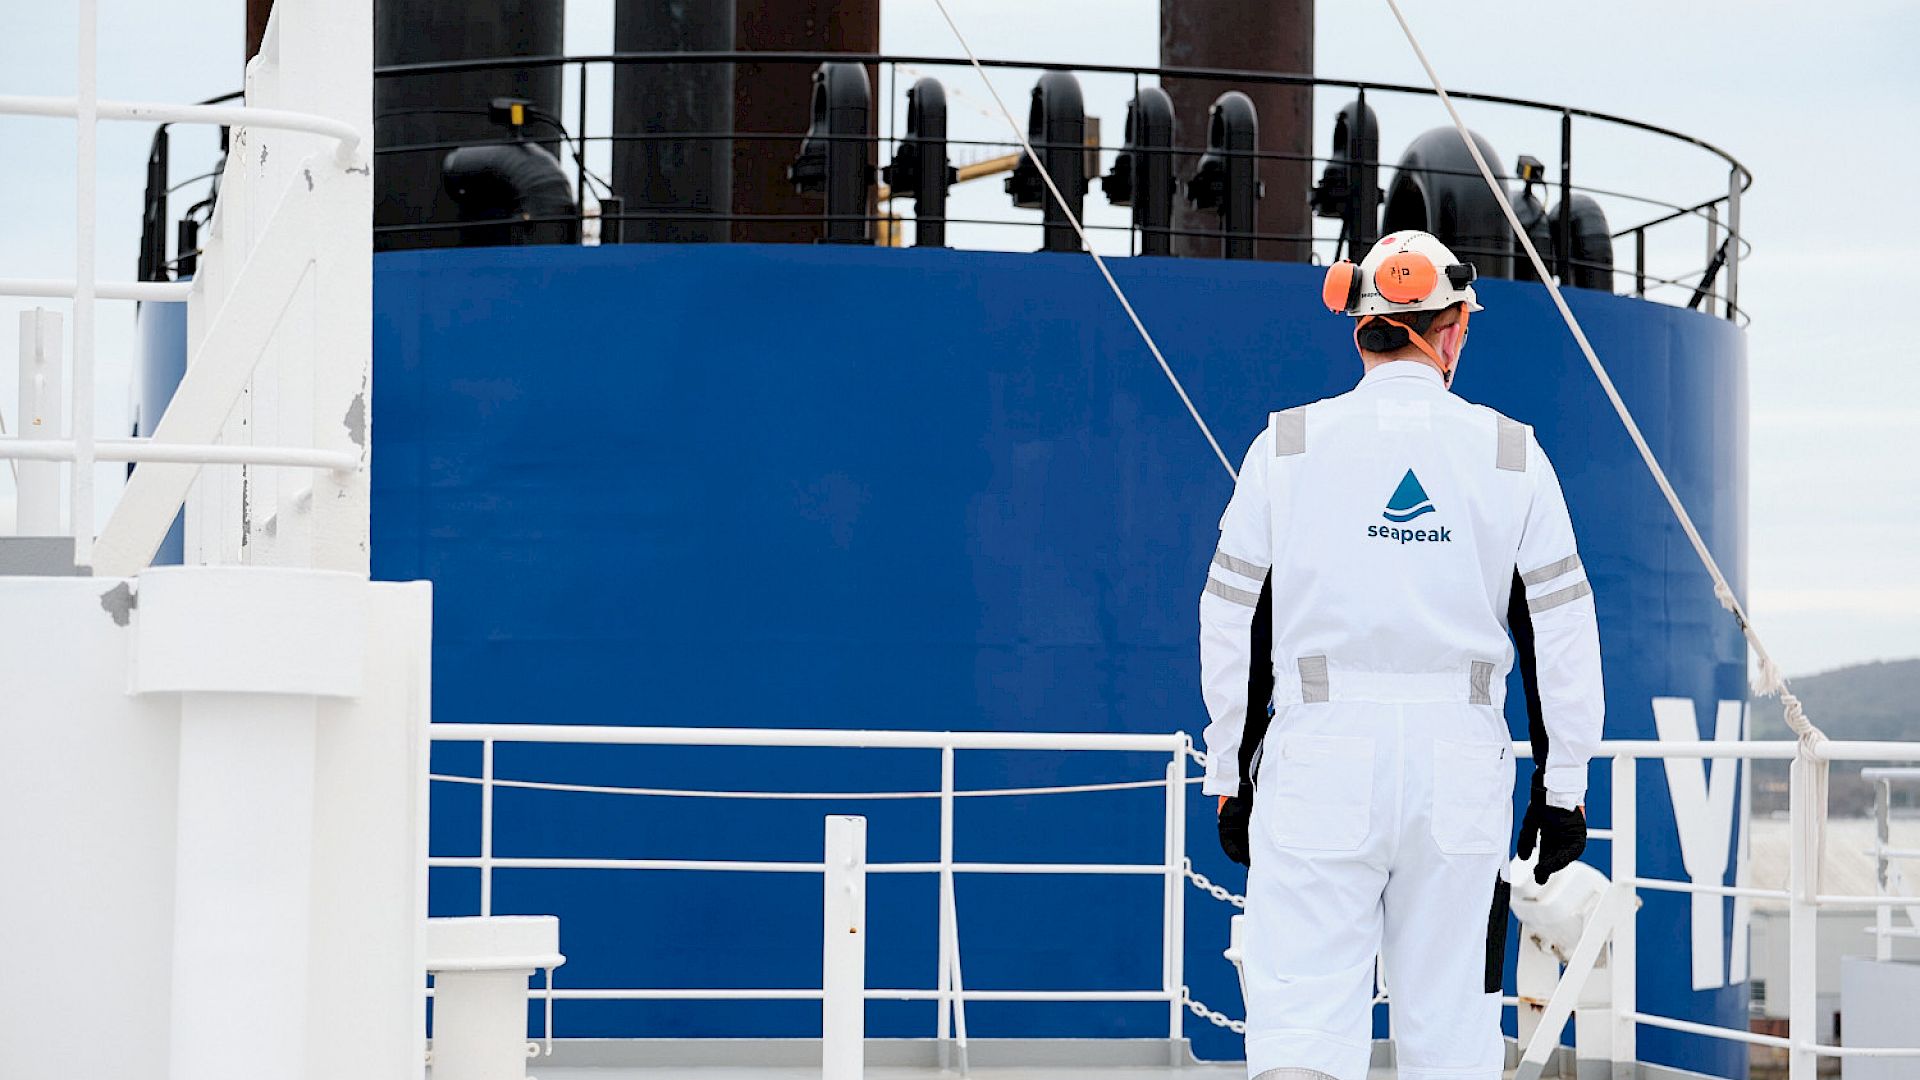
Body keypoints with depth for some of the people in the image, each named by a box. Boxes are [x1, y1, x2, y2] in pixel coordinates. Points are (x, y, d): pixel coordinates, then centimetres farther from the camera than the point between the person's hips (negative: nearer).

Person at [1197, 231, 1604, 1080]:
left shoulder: (1287, 445, 2)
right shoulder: (1511, 453, 4)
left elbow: (1235, 627, 4)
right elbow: (1560, 635, 6)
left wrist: (1231, 776, 13)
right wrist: (1563, 786, 14)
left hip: (1320, 758, -1)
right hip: (1461, 769, 1)